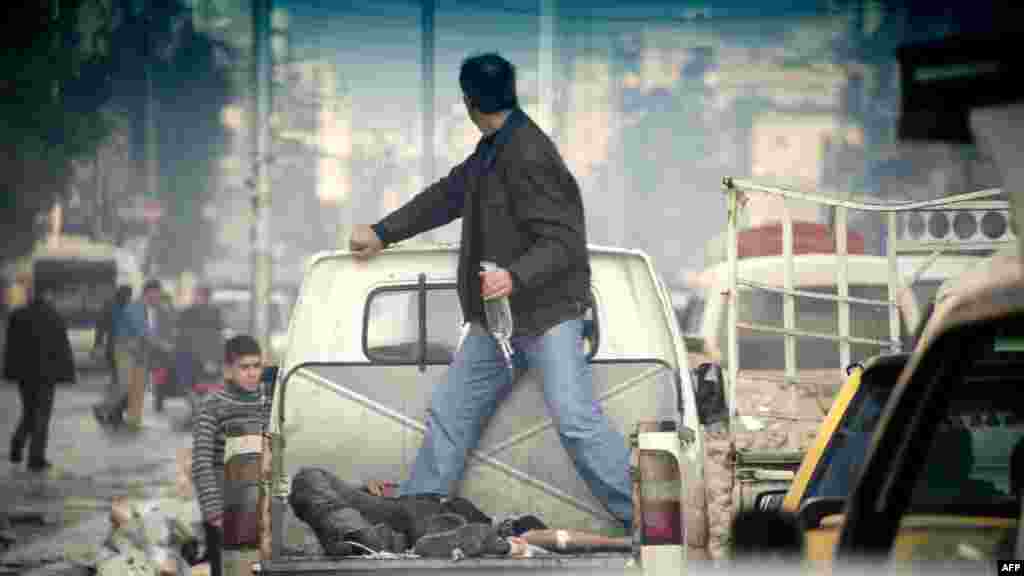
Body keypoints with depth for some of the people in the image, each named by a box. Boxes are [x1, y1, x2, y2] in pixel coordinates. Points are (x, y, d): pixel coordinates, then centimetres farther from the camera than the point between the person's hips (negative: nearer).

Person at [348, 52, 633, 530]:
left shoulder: (529, 157, -20)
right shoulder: (492, 150, 11)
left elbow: (562, 241, -23)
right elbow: (447, 195, 23)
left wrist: (516, 276, -38)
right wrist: (382, 233, 26)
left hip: (546, 310, -10)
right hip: (496, 315, 10)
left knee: (576, 419, -17)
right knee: (449, 413, 14)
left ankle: (643, 518, -14)